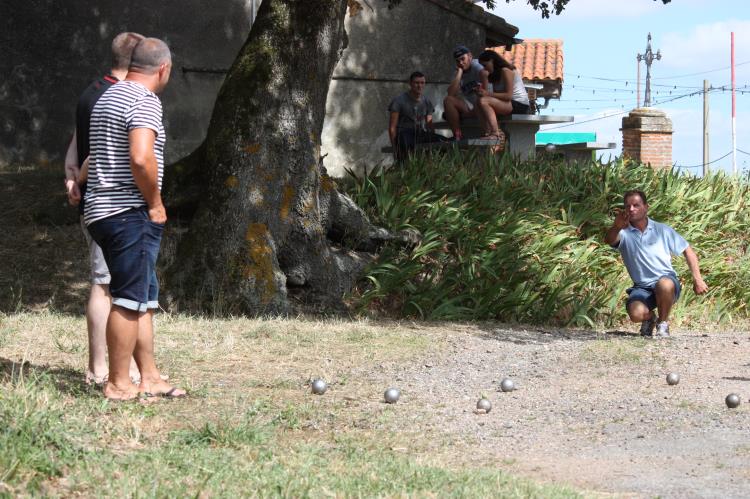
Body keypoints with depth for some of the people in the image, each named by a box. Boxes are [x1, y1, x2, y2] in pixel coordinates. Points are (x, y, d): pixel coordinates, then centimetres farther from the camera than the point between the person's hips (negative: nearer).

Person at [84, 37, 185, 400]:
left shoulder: (109, 97, 18)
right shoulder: (145, 102, -13)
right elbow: (141, 158, -27)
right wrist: (156, 203, -14)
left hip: (103, 211, 10)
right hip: (131, 213, -10)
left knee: (144, 299, 14)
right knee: (130, 300, -6)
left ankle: (150, 378, 16)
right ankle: (118, 384, -3)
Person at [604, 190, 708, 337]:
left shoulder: (662, 230, 4)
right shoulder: (624, 233, -1)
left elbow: (688, 251, 10)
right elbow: (609, 240, -26)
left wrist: (697, 279, 0)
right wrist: (616, 227, -50)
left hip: (667, 282, 0)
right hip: (642, 288, 0)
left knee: (664, 284, -38)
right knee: (636, 314, -32)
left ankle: (663, 322, -9)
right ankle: (649, 318, 9)